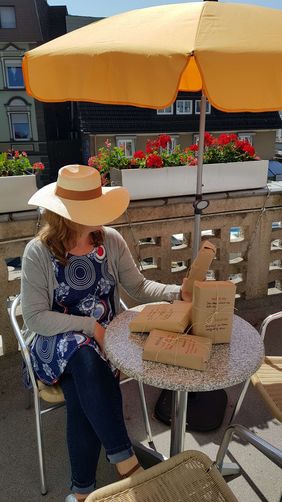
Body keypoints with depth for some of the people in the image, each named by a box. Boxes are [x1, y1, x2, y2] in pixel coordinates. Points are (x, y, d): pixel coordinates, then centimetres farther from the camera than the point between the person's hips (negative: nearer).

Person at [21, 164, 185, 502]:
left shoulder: (111, 240, -5)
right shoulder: (38, 252, -13)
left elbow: (139, 287, -1)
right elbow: (34, 318, -13)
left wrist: (178, 292, -19)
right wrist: (87, 325, -23)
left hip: (104, 337, 2)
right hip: (58, 342, -2)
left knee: (82, 394, -25)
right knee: (85, 355, -34)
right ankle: (121, 453, -17)